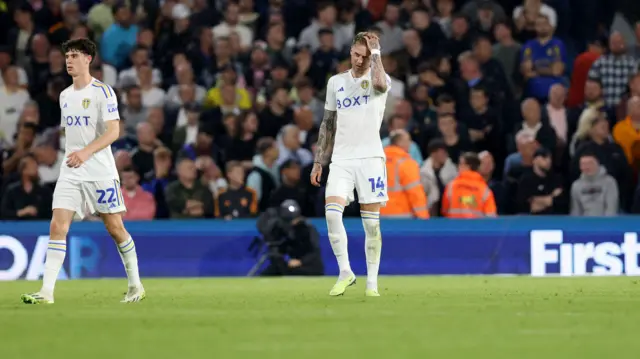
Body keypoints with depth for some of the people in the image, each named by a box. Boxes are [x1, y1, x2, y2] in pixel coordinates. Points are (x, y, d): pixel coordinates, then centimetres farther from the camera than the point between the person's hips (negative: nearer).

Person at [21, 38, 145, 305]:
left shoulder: (102, 92, -9)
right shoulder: (65, 96, 12)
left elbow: (113, 131, -18)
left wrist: (86, 152, -30)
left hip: (101, 172, -5)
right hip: (71, 172, 5)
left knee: (115, 228, 2)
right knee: (57, 226, -9)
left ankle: (135, 285, 20)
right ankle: (47, 291, -14)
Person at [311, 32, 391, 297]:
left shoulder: (381, 79, 0)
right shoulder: (336, 82, 13)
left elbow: (379, 84, -28)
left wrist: (375, 51, -15)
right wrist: (319, 161, 15)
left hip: (370, 158, -3)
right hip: (341, 159, 3)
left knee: (371, 222, -2)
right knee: (332, 211, -16)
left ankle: (372, 281, 7)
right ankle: (345, 272, -5)